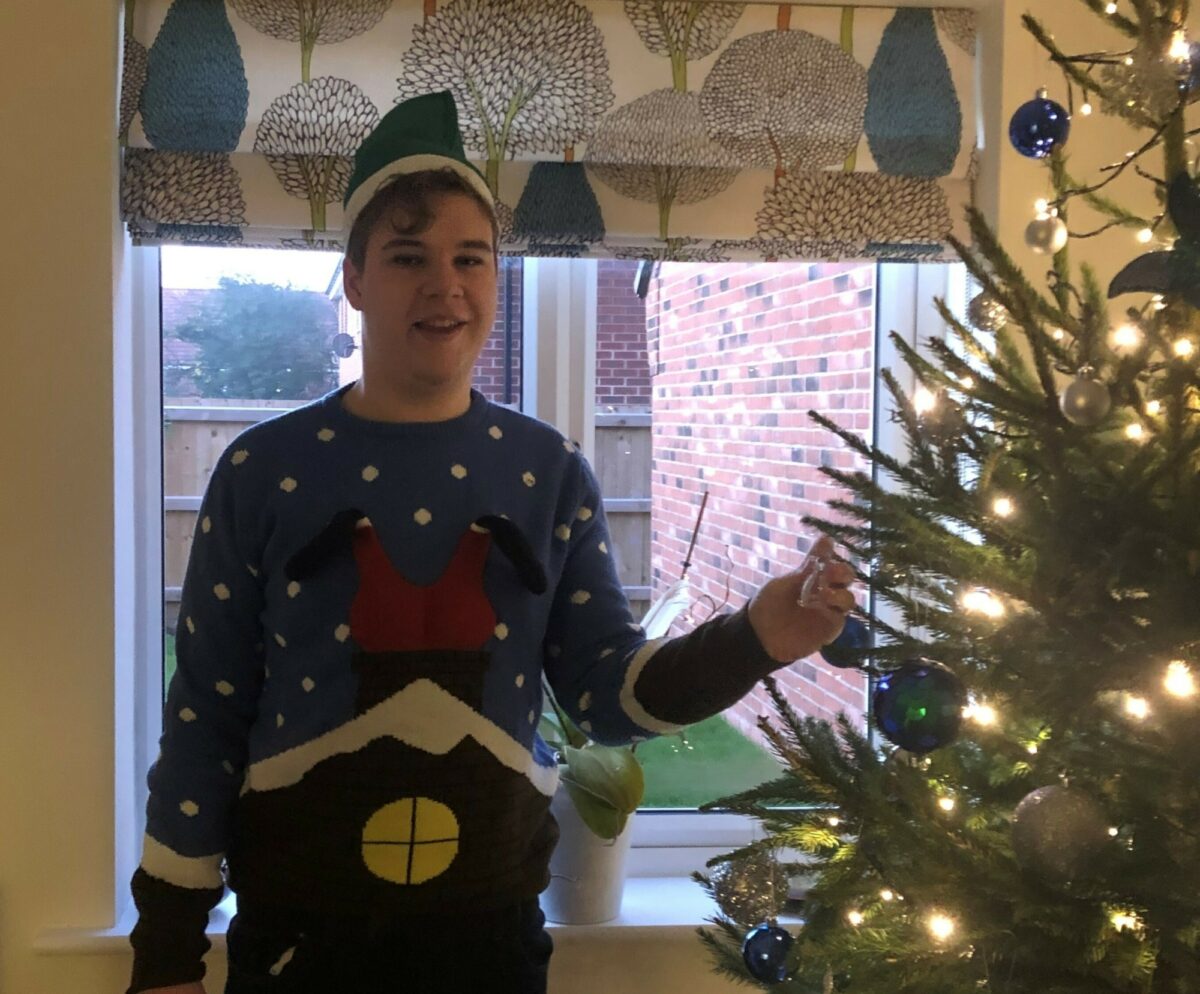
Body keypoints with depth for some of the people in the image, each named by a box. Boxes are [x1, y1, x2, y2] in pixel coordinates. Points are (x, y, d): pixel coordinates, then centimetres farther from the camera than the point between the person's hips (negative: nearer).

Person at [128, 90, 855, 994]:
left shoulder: (550, 473, -2)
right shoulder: (264, 471, -7)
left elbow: (609, 693, -2)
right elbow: (205, 715, -3)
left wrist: (750, 640, -19)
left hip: (491, 912, 2)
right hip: (299, 916, -1)